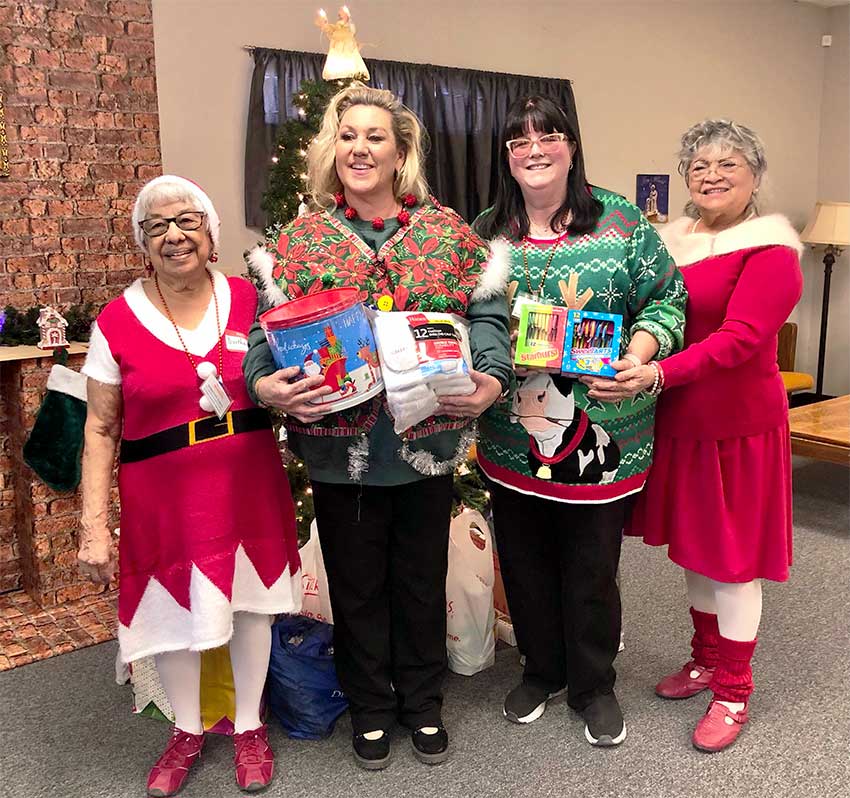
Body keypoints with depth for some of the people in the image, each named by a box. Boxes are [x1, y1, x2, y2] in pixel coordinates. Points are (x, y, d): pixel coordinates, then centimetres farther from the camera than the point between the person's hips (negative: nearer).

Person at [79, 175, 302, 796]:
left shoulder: (247, 299, -1)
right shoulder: (118, 321, -7)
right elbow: (101, 429, -4)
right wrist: (94, 524, -7)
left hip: (249, 485, 2)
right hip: (164, 495, -1)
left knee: (251, 602, 14)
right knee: (174, 610, 11)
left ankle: (250, 726, 38)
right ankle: (188, 731, 39)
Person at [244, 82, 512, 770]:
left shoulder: (447, 230, 1)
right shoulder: (299, 241, 1)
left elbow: (488, 312, 0)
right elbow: (266, 328, -1)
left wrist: (490, 377, -17)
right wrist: (265, 385, -20)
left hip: (429, 443, 1)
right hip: (340, 447, 0)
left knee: (422, 579, 17)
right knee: (357, 584, 15)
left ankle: (424, 702, 40)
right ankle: (370, 706, 38)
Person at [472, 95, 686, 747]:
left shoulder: (621, 222, -2)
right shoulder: (486, 231, 6)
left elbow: (666, 300, 0)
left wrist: (640, 353, -18)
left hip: (601, 437, -2)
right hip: (513, 436, 3)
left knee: (592, 566, 10)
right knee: (525, 563, 15)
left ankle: (594, 686, 33)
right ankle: (542, 670, 39)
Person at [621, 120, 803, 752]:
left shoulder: (769, 248, -11)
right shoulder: (671, 239, 8)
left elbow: (740, 339, -23)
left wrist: (658, 374, -34)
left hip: (739, 425, -6)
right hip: (679, 421, 6)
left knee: (732, 557, 5)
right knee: (694, 546, 17)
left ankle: (734, 690, 22)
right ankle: (705, 660, 37)